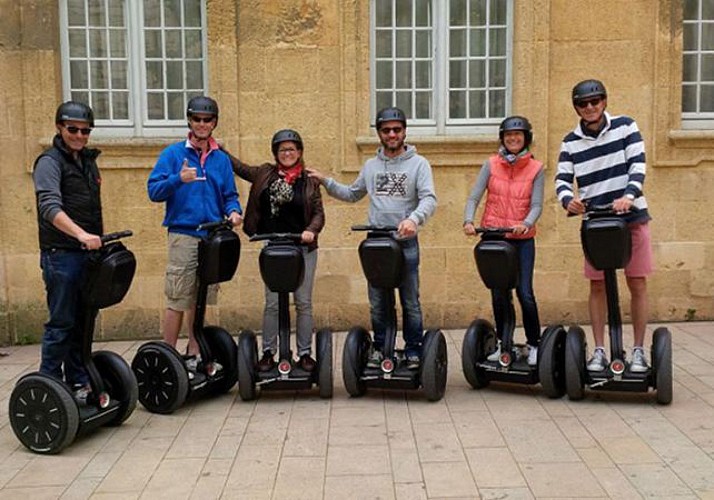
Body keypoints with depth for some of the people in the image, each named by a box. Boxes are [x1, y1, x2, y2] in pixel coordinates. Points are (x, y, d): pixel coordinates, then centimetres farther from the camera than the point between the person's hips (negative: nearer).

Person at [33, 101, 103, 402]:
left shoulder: (88, 161, 16)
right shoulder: (50, 162, -9)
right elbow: (50, 206, -24)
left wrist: (102, 238, 18)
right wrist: (81, 234, -37)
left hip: (88, 253, 7)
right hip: (61, 255, -7)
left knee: (82, 321, 12)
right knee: (61, 323, -4)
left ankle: (78, 382, 21)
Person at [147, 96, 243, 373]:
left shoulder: (221, 159, 13)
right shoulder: (173, 154, 1)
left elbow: (229, 195, 15)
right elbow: (154, 190, -5)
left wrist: (233, 211, -6)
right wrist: (178, 179, -22)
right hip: (183, 234, -4)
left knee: (201, 300, 11)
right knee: (177, 300, -4)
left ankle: (193, 355, 22)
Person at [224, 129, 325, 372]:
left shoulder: (309, 181, 2)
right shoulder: (264, 174, 6)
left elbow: (319, 213, 0)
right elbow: (239, 167, 20)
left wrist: (311, 230, -18)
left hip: (303, 249, -1)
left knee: (303, 303, 5)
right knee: (272, 303, 5)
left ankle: (305, 353, 15)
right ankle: (268, 353, 16)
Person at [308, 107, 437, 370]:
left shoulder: (418, 163, -1)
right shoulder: (370, 166, 13)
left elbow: (429, 199, -12)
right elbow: (352, 194, 24)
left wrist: (414, 219, -31)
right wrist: (325, 181, 14)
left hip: (406, 242, -3)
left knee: (411, 302, 4)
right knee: (377, 302, 10)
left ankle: (413, 351, 15)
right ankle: (379, 347, 22)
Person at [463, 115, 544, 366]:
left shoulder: (536, 169, 1)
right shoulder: (491, 165, 3)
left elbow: (536, 205, -6)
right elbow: (474, 197, -1)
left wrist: (525, 224, -25)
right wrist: (468, 221, -19)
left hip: (522, 239, -1)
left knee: (524, 292, -7)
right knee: (498, 292, 8)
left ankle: (534, 344, 11)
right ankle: (503, 344, 24)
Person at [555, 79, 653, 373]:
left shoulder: (625, 127, 0)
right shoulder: (571, 143, 4)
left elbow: (638, 165, -9)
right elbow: (562, 179, -2)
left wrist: (628, 196, -26)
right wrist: (568, 199, -25)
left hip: (633, 217, -1)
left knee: (638, 285, 3)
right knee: (598, 287, 5)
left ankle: (638, 350, 14)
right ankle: (599, 350, 14)